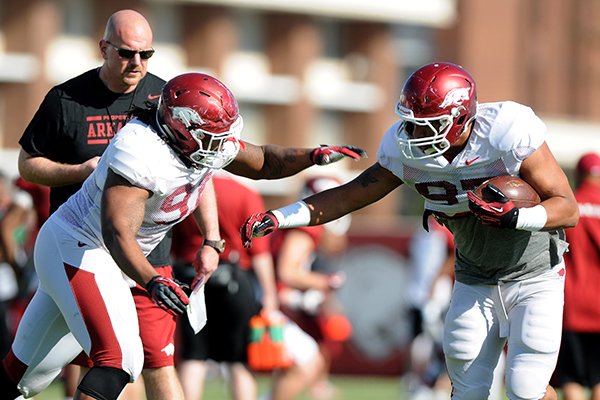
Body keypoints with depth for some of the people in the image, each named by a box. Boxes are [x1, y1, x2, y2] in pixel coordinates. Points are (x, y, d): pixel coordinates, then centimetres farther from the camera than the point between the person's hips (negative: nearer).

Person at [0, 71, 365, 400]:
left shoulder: (210, 143, -3)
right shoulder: (141, 152, -30)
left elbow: (263, 162, 14)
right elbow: (118, 232, -37)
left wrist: (314, 156, -2)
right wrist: (152, 281, -51)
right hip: (77, 249, -9)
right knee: (119, 359, -23)